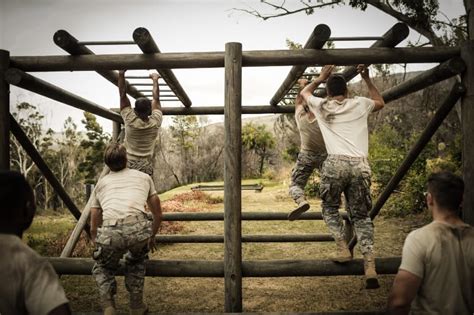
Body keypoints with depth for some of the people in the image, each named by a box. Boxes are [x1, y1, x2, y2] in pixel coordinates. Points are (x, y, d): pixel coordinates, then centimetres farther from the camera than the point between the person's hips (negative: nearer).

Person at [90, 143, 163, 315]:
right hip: (139, 228, 0)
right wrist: (151, 237, 51)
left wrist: (99, 246, 50)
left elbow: (93, 228, 33)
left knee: (103, 268, 31)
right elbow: (158, 215, 34)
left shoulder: (101, 183, 30)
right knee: (136, 262, 33)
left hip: (109, 231, 0)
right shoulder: (143, 177, 28)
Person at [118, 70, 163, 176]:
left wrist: (121, 74, 7)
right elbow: (156, 99, 9)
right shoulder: (155, 122, -4)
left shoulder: (130, 120, -7)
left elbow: (123, 95, 0)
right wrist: (155, 80, 22)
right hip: (146, 167, 1)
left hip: (127, 165, -1)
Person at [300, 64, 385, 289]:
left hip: (335, 164, -2)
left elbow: (304, 92, 36)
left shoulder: (321, 106, 13)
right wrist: (367, 79, 40)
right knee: (361, 215, 10)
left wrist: (321, 77, 39)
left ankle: (343, 249, 8)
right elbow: (380, 102, 40)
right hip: (360, 165, 2)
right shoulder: (360, 104, 15)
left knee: (330, 208, 21)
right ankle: (369, 265, 0)